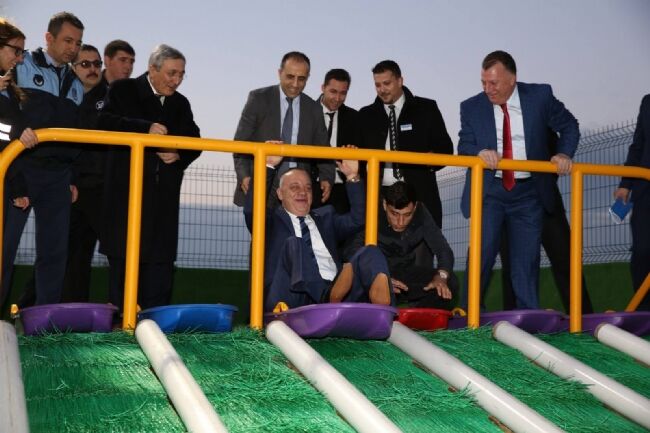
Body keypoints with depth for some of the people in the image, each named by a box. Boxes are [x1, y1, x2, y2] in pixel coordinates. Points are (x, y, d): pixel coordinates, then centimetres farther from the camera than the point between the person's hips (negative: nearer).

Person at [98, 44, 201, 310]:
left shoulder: (180, 104, 19)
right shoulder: (123, 91, 4)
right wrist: (146, 128, -22)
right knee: (123, 257, -3)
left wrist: (180, 156, -6)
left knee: (161, 259, 1)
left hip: (164, 195, 4)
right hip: (127, 191, -4)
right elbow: (105, 123, -12)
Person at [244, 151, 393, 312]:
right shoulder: (272, 221, 22)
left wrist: (353, 177, 10)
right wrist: (268, 166, -3)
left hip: (336, 291, 3)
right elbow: (252, 209, 1)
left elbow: (357, 218, 18)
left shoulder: (325, 217, 32)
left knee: (370, 253, -21)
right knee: (294, 244, -29)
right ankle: (330, 296, -58)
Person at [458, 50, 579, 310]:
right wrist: (480, 152, -24)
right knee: (481, 254, -10)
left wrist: (564, 153, -7)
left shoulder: (540, 96, -1)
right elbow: (464, 146, -2)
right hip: (489, 191, 0)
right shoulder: (471, 107, 0)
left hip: (528, 192, 1)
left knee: (527, 261, 4)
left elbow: (568, 126, 10)